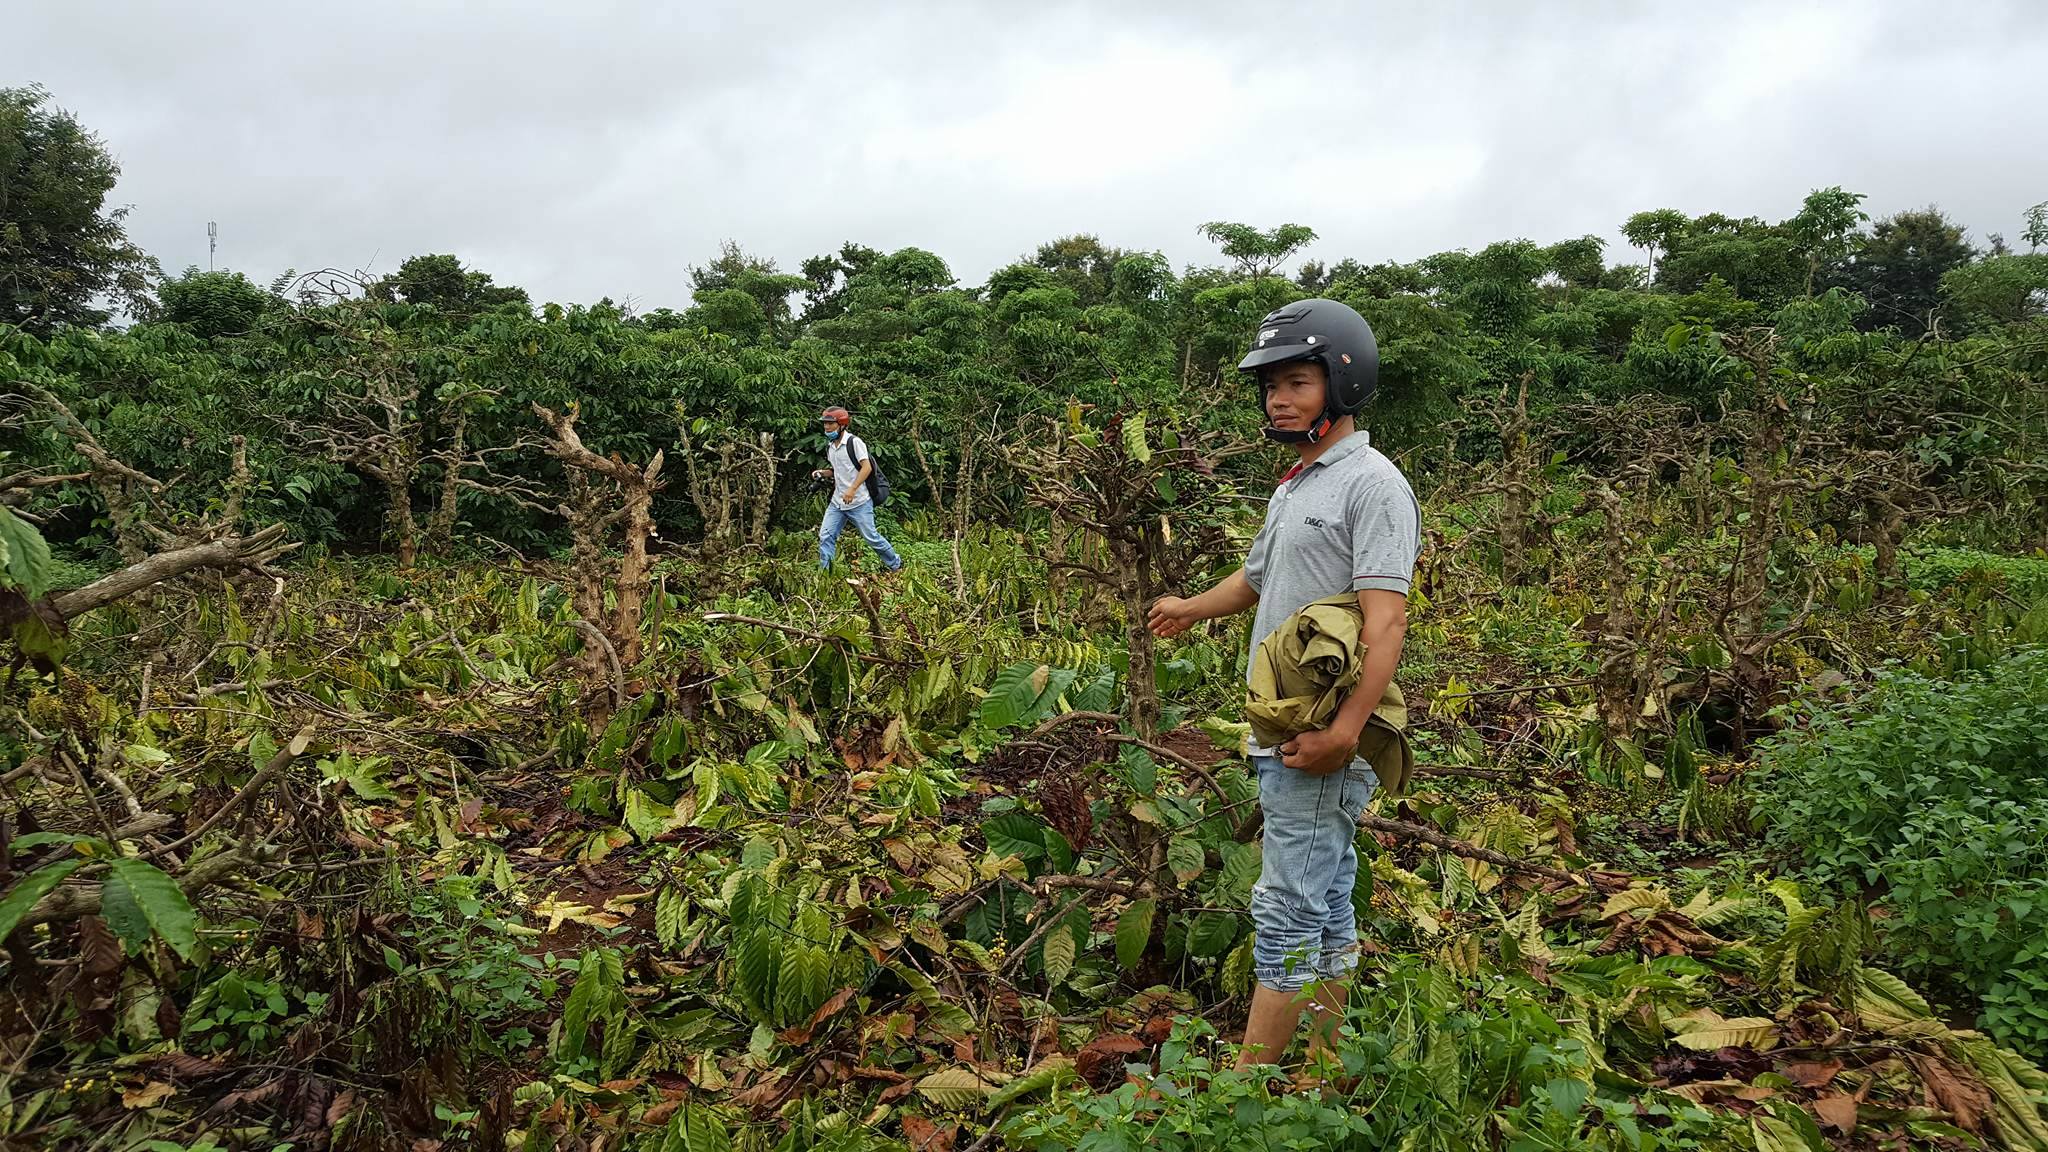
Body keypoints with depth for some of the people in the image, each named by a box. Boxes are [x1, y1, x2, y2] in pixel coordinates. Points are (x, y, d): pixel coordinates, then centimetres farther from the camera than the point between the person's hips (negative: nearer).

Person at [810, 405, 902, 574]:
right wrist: (822, 473, 6)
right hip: (837, 503, 7)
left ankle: (895, 565, 19)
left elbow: (866, 467, -17)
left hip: (859, 502, -7)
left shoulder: (854, 442, -11)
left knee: (871, 537, 0)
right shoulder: (829, 446, 12)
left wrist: (852, 489, -25)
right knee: (825, 537, -2)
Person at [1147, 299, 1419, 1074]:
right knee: (1326, 910, 14)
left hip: (1323, 744, -10)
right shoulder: (1294, 488, 19)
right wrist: (1193, 608, 53)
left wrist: (1345, 728, -32)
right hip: (1280, 735, 10)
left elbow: (1385, 618, -21)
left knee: (1288, 913, -6)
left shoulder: (1373, 485, -11)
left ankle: (1244, 1082, -1)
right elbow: (1257, 577, 37)